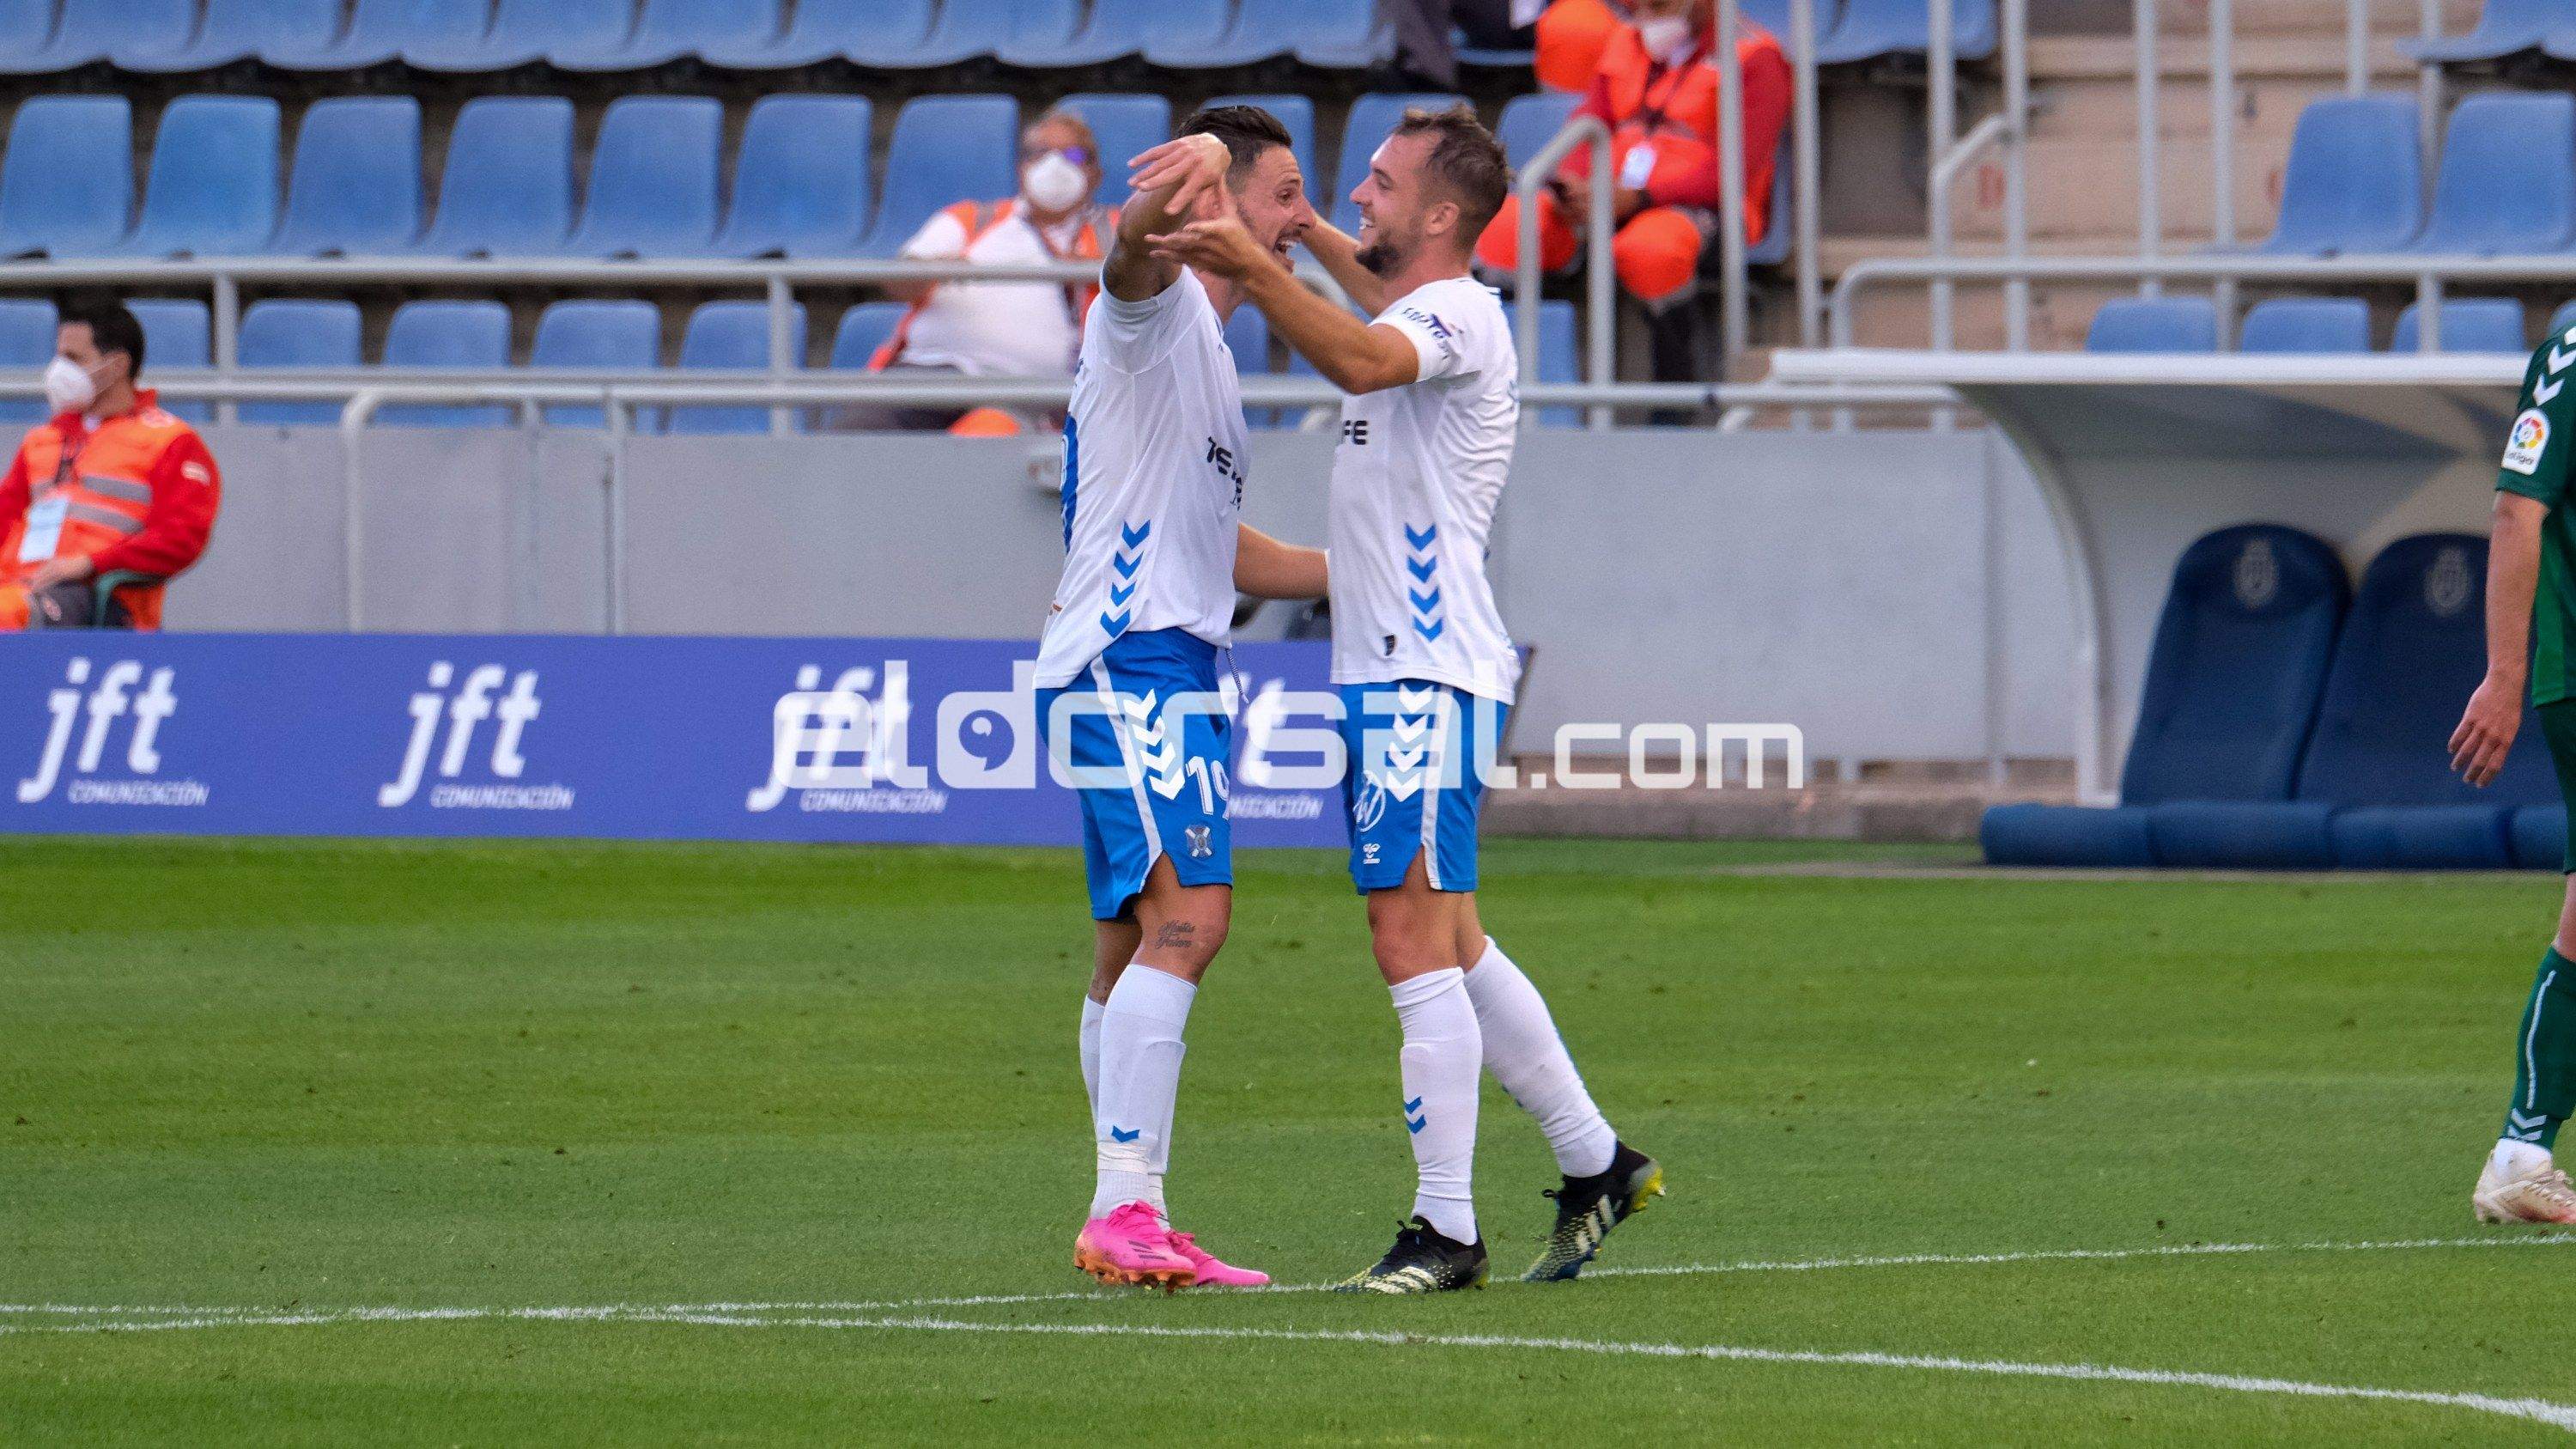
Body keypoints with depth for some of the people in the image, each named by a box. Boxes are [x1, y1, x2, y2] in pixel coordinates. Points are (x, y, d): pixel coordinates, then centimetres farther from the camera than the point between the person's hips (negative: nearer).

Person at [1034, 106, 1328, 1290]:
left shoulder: (1207, 349, 26)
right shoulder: (1155, 306, -5)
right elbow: (1137, 242, -32)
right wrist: (1185, 171, -54)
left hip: (1164, 671, 11)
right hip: (1130, 666, -11)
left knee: (1134, 949, 12)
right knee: (1187, 915, -21)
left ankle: (1124, 1222, 15)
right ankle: (1125, 1210, -28)